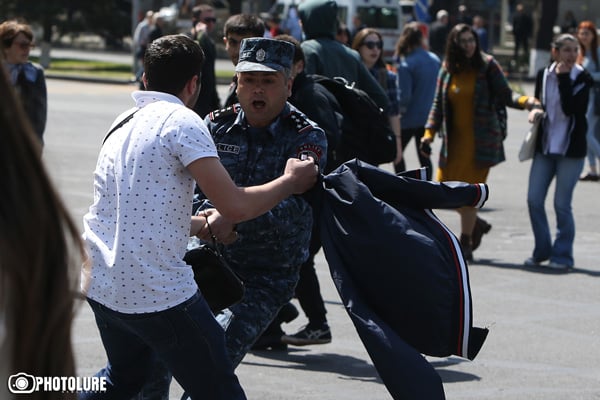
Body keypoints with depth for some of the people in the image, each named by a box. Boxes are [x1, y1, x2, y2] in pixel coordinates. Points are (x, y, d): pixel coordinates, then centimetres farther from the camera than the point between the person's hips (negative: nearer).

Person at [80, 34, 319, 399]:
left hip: (100, 284, 8)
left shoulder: (123, 124, 15)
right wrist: (291, 181, -1)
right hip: (157, 292, -8)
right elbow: (235, 206, -16)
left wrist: (201, 227, 32)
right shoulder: (182, 121, -10)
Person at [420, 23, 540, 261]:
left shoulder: (487, 66, -3)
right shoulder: (447, 70, 8)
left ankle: (465, 245, 7)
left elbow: (504, 95, -4)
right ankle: (477, 224, 29)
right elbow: (438, 105, 13)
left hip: (480, 140, -5)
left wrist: (525, 101, -24)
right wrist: (429, 132, 2)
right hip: (453, 140, 5)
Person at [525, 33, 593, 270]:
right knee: (534, 200, 1)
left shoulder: (583, 79, -7)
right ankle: (542, 250, 18)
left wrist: (563, 78, -19)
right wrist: (535, 111, -3)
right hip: (545, 147, 4)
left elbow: (570, 108, -20)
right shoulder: (543, 75, 6)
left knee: (562, 204, -4)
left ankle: (562, 255, 9)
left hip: (571, 149, -4)